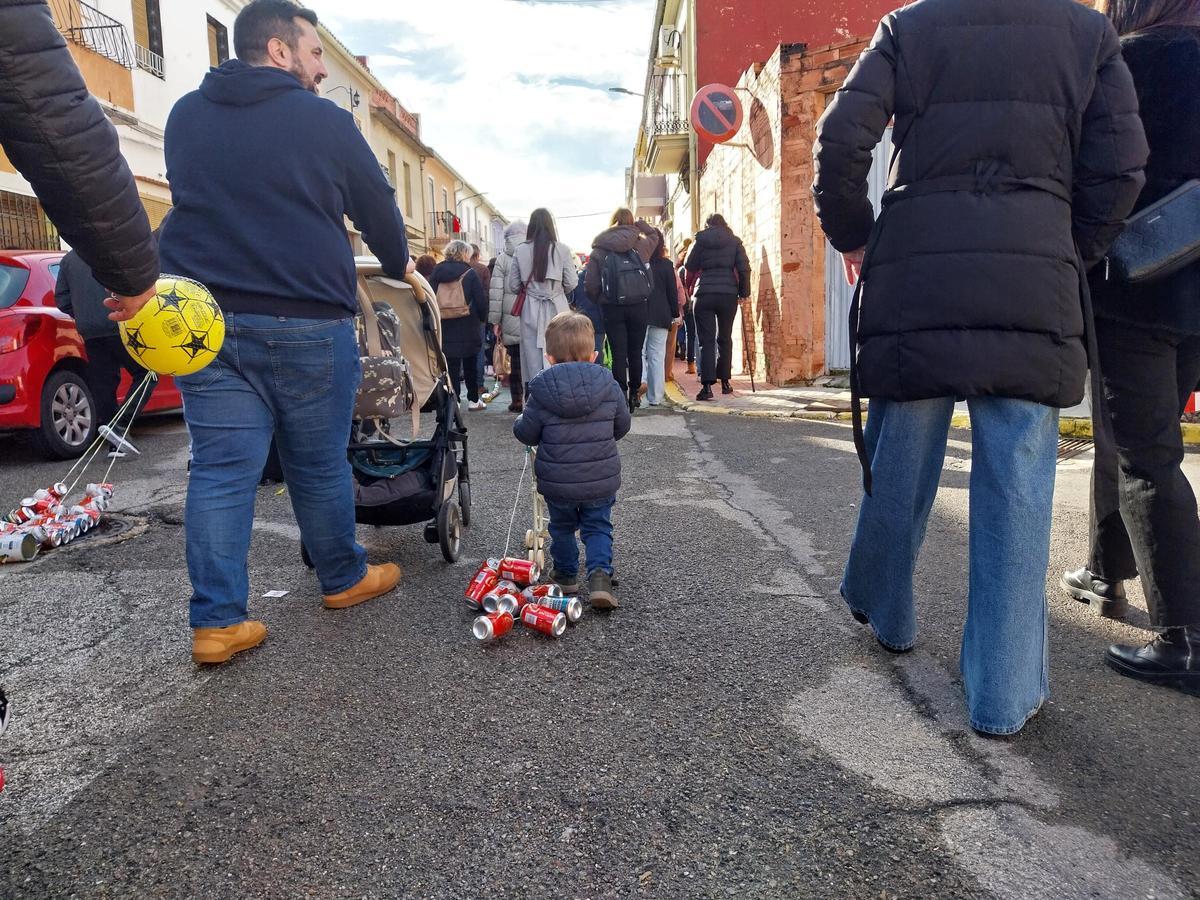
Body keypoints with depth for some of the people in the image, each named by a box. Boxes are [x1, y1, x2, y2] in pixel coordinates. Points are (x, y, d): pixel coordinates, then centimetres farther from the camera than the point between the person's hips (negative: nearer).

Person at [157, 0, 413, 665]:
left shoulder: (185, 116, 12)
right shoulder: (323, 121, -2)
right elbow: (377, 207, 7)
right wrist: (400, 266, 26)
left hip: (204, 320, 4)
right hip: (305, 323, -4)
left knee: (220, 470, 3)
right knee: (319, 465, 10)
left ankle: (216, 621, 3)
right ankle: (344, 579, 28)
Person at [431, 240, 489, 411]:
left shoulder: (436, 273, 3)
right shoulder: (469, 273, -7)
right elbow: (481, 300, -8)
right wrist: (483, 318, 7)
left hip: (445, 328, 2)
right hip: (468, 328, -2)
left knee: (451, 366, 5)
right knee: (470, 365, 11)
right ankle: (473, 400, 16)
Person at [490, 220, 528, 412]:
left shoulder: (502, 259, 4)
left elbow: (496, 291, 0)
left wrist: (495, 321, 4)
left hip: (511, 318, 0)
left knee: (515, 358, 9)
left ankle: (517, 400, 11)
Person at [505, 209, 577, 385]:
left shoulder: (520, 251, -1)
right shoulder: (562, 249, -5)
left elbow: (511, 286, 3)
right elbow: (572, 283, -1)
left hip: (531, 311, 1)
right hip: (556, 310, -1)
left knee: (534, 362, 6)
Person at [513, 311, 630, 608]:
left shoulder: (540, 393, -14)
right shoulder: (610, 387, -8)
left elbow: (526, 434, -6)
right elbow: (622, 427, 4)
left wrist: (521, 420, 16)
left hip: (557, 482, 0)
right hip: (601, 480, 0)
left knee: (562, 527, 22)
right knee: (598, 527, 16)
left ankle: (566, 573, 36)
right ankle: (600, 573, -3)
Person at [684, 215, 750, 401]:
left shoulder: (701, 240, 7)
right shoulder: (734, 241, 9)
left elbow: (690, 268, 7)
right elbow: (744, 268, 2)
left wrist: (689, 288, 22)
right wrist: (744, 292, 8)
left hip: (705, 294, -1)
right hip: (729, 294, 1)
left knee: (706, 340, -4)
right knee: (725, 338, 15)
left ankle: (707, 385, -15)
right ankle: (725, 381, 19)